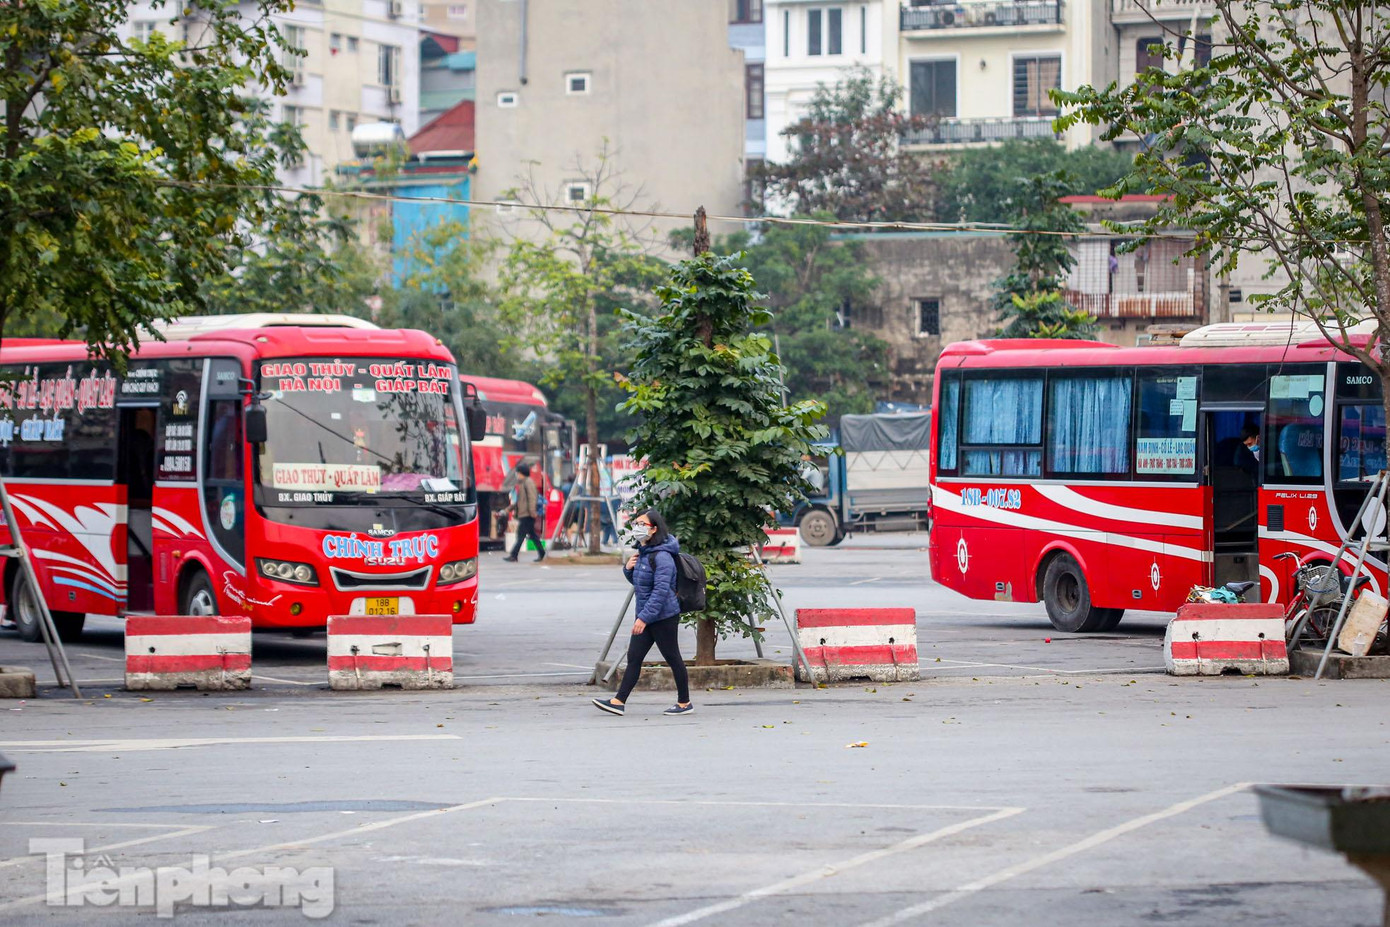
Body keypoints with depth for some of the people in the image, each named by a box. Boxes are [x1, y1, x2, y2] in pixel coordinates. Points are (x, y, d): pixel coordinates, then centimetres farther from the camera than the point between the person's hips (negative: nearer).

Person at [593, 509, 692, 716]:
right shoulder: (642, 552, 10)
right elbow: (637, 582, 24)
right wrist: (628, 568, 2)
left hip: (663, 616, -9)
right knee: (634, 658, 4)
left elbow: (661, 590, -26)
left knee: (672, 658, 3)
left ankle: (684, 703, 15)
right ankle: (619, 701, 3)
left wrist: (644, 617, -28)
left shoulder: (661, 557, -20)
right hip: (646, 616, 9)